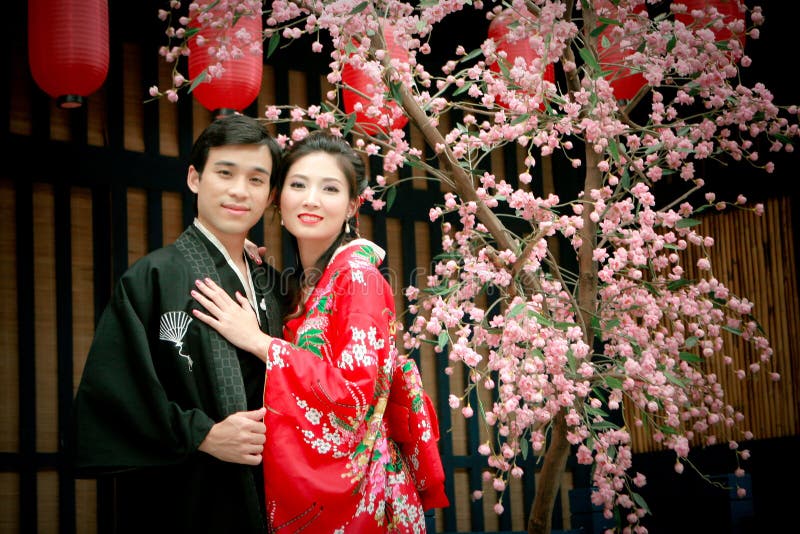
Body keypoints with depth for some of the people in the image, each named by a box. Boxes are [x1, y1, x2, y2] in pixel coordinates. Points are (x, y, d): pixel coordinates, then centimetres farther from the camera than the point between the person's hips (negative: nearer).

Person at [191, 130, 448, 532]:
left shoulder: (357, 275, -12)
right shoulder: (301, 283, 10)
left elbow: (355, 390, -21)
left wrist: (257, 341, -18)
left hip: (349, 491, -7)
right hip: (302, 488, 7)